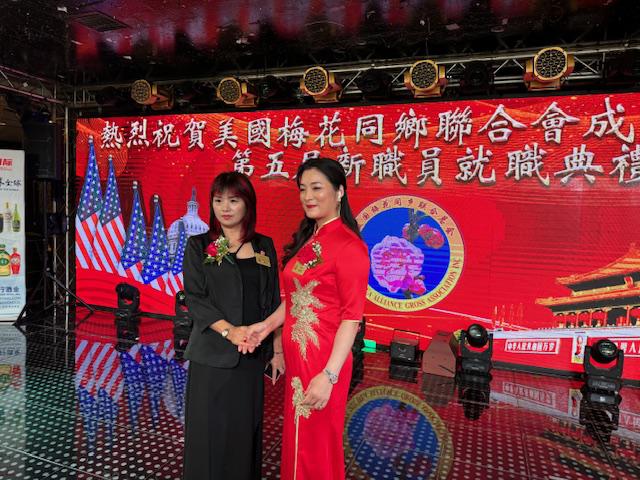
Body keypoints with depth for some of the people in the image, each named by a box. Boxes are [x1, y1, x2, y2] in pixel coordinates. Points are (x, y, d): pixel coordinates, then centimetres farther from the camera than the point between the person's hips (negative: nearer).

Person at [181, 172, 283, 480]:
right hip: (212, 353, -2)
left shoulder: (264, 246, 5)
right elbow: (194, 298, -8)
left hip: (253, 353, 2)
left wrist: (277, 350, 4)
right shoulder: (198, 246, -1)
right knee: (210, 428, 7)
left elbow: (273, 302, 6)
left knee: (245, 426, 12)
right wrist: (228, 330, -21)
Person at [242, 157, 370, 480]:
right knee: (296, 438, 22)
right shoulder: (307, 239, 8)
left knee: (315, 445, 11)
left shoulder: (348, 245, -17)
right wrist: (267, 325, 3)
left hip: (323, 362, -7)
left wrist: (329, 375, -21)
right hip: (297, 356, 7)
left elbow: (351, 317, -18)